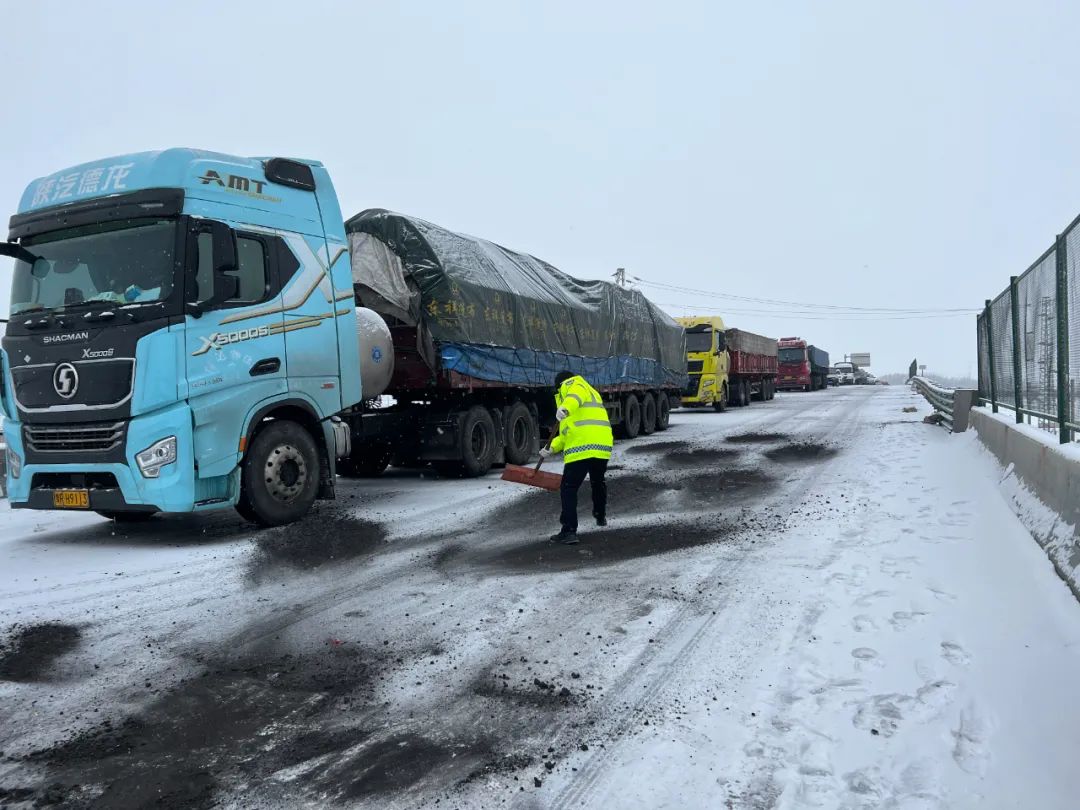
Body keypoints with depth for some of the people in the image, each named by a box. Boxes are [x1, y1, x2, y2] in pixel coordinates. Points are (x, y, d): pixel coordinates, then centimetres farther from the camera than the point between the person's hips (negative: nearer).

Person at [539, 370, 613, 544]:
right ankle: (601, 517, 49)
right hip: (603, 446, 9)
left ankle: (569, 531, -5)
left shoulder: (575, 385, 7)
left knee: (568, 489, -1)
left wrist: (565, 408, -43)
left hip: (581, 449, -9)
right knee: (598, 482, 31)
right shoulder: (591, 392, 33)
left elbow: (576, 397, -23)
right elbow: (569, 432, 27)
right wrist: (553, 447, 19)